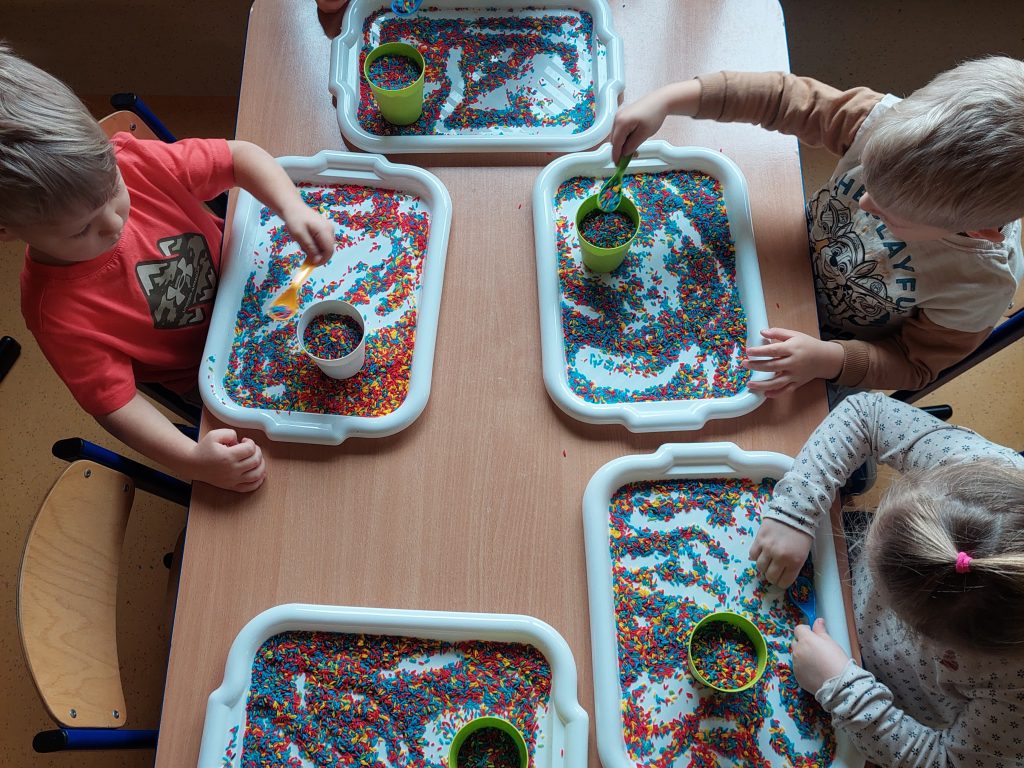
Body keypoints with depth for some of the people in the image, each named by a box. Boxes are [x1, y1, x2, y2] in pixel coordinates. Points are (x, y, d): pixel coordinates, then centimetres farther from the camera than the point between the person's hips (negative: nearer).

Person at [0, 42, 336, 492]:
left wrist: (292, 206, -37)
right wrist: (191, 461, -41)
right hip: (206, 372, -4)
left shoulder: (131, 163, -29)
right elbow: (113, 400, -26)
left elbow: (239, 156, -19)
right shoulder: (56, 312, -34)